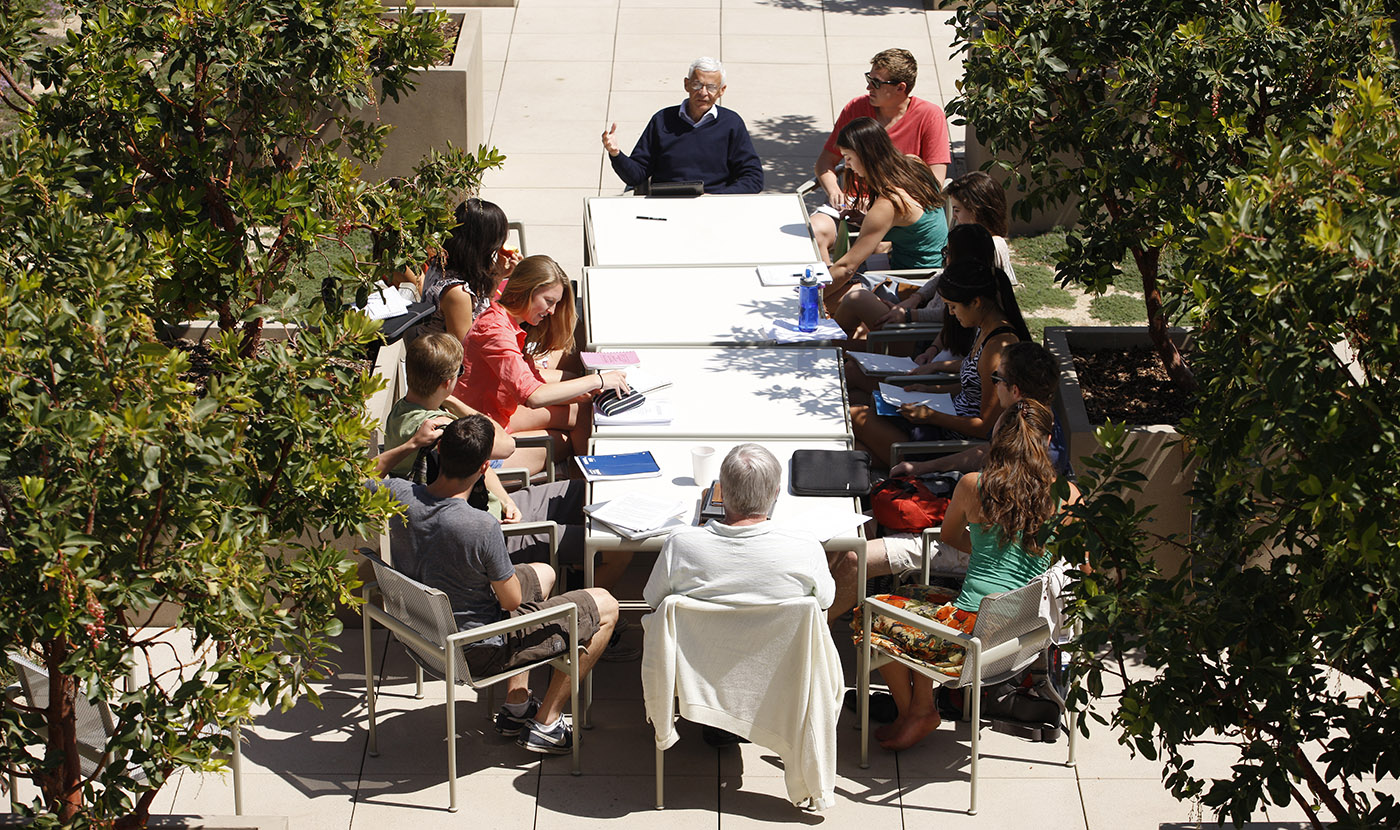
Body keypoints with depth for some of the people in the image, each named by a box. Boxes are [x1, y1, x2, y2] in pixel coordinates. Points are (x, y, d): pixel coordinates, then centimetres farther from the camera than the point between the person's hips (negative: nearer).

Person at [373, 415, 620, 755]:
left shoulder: (399, 497, -18)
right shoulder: (481, 527, -35)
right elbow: (512, 601, -19)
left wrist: (411, 444, -2)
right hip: (476, 651, -7)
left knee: (543, 573, 30)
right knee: (604, 605, 8)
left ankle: (516, 706, 33)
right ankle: (545, 724, 15)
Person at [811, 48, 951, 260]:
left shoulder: (930, 115, -2)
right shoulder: (856, 108, 9)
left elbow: (935, 183, -7)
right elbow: (825, 161, 16)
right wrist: (833, 190, -7)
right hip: (852, 202, 3)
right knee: (815, 232, -28)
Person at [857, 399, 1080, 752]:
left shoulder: (972, 485, -7)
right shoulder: (1066, 495, -2)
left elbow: (950, 536, 15)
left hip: (975, 631, -5)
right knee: (917, 596, 30)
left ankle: (911, 714, 28)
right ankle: (922, 706, 28)